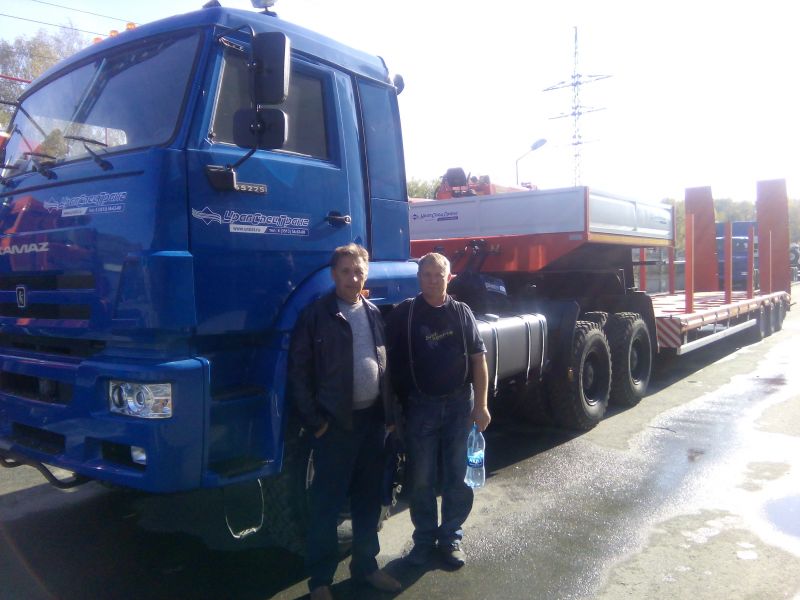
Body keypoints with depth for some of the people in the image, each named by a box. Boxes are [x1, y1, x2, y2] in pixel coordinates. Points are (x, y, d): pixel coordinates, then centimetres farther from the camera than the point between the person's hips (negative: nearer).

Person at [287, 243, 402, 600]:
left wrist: (390, 414, 9)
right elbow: (298, 372, -8)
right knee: (327, 503, 4)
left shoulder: (374, 314, 10)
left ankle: (365, 565, 32)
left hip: (373, 419, 5)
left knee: (368, 498, 15)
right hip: (336, 423, -5)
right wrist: (314, 421, -11)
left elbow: (386, 366, 13)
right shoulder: (316, 316, -6)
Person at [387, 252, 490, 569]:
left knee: (458, 476, 10)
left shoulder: (461, 312, 2)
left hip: (459, 404, 2)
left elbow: (478, 359, 2)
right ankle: (424, 538, 25)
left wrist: (481, 405, -4)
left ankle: (451, 537, 26)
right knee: (421, 478, 8)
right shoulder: (403, 313, -4)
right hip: (420, 406, -1)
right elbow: (390, 359, -3)